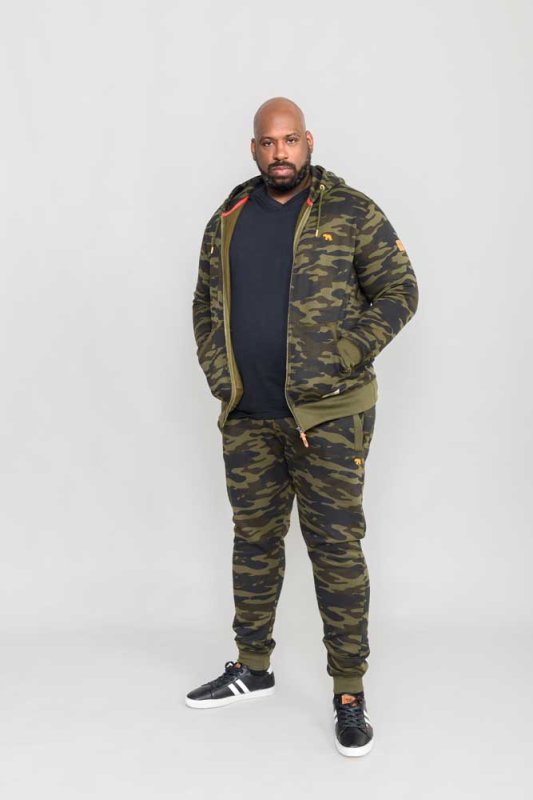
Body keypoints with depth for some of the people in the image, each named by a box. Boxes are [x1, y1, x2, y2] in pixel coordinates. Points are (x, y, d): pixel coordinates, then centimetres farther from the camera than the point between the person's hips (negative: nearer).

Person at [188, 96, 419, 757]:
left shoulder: (351, 212, -2)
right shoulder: (228, 220, 11)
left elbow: (399, 290, -4)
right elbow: (206, 303, 18)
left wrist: (344, 357, -14)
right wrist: (218, 372, 5)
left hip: (327, 413, -4)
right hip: (247, 415, 5)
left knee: (336, 547, -2)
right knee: (253, 540, 14)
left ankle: (349, 693, 10)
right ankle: (252, 669, 31)